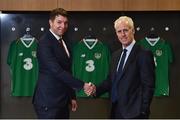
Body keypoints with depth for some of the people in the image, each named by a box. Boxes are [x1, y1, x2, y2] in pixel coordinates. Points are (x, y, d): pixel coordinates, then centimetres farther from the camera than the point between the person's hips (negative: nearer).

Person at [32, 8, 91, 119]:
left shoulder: (63, 42, 13)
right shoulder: (45, 43, -14)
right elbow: (57, 71, -22)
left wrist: (72, 96, 15)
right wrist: (82, 85, -20)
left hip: (62, 101, 8)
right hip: (48, 102, -8)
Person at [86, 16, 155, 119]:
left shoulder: (144, 55, -11)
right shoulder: (116, 55, 12)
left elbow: (148, 86, -13)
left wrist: (143, 113, -16)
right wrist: (96, 89, -2)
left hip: (133, 113, -7)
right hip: (116, 111, 7)